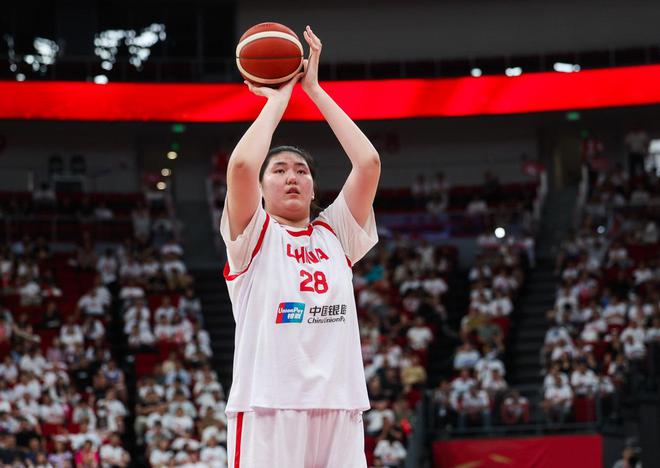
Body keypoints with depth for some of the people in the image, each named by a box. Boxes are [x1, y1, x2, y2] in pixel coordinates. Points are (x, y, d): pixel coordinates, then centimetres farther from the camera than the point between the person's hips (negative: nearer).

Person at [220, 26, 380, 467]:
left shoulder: (334, 235, 17)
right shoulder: (253, 236, 8)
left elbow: (369, 163, 6)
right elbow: (242, 165, -11)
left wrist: (315, 89, 9)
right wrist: (278, 98, 4)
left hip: (339, 409, 4)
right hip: (268, 410, -4)